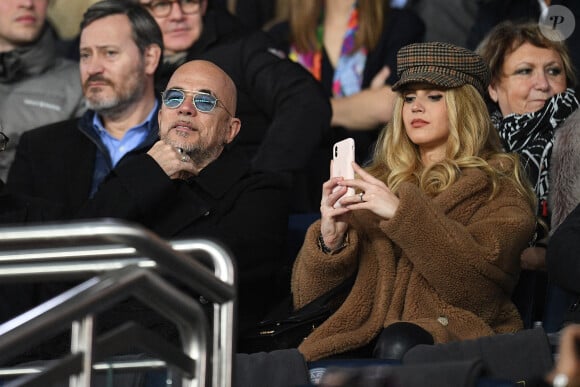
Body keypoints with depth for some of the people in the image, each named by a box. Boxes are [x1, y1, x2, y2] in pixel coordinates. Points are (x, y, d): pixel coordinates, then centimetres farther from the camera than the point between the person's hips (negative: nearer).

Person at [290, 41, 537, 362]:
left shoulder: (496, 188, 13)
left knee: (399, 343, -37)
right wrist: (329, 240, -5)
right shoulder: (375, 184, 22)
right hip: (362, 340, 1)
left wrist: (403, 213, -15)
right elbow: (307, 297, 16)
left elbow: (479, 276, -8)